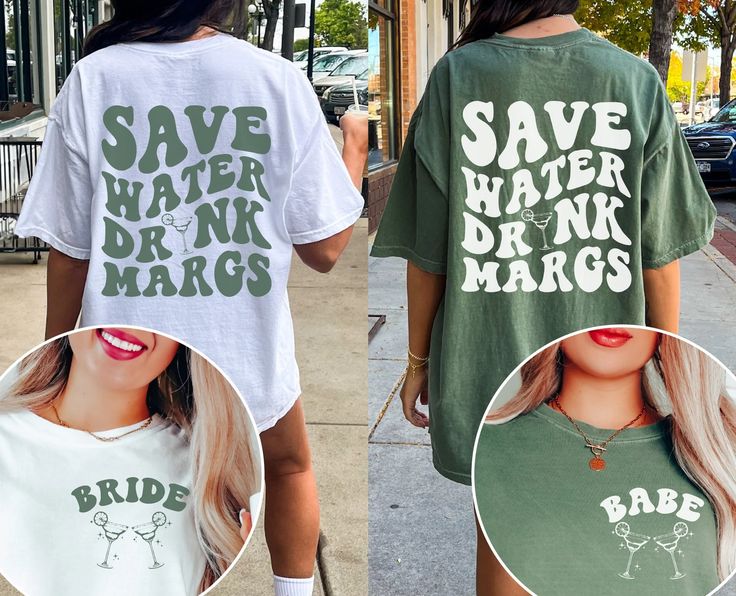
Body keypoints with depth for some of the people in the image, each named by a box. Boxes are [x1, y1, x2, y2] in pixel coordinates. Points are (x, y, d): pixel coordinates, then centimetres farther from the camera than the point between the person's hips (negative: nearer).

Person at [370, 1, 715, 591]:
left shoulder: (457, 77, -10)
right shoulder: (638, 83, -8)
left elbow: (427, 251, -7)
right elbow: (660, 259, -5)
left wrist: (419, 361, 7)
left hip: (486, 386, -1)